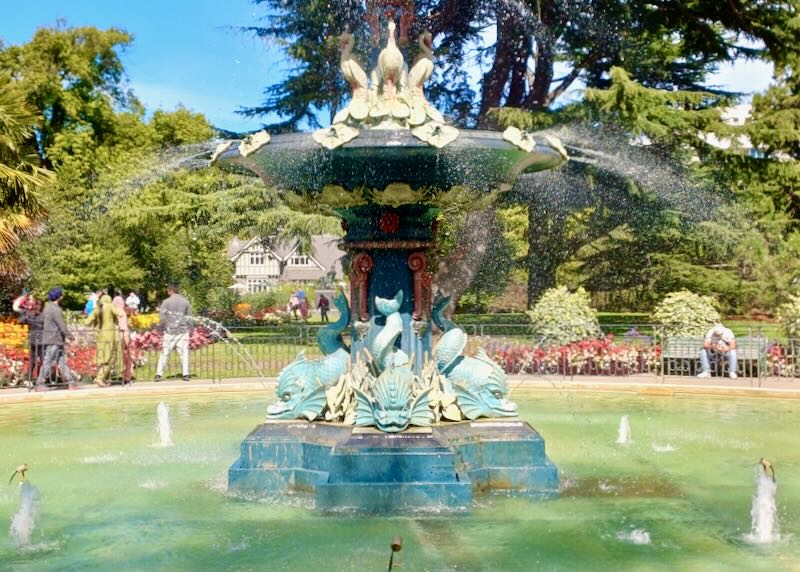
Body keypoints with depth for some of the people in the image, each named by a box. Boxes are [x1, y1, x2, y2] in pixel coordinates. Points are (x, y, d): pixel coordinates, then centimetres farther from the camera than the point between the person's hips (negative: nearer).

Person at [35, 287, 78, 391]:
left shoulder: (47, 307, 13)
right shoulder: (56, 309, -17)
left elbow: (43, 323, 19)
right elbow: (62, 326, -18)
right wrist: (69, 335, -3)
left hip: (48, 338, 10)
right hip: (54, 340, -10)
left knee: (62, 361, 10)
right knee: (47, 362, -5)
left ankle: (71, 381, 12)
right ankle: (39, 384, -2)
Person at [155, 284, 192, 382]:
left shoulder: (166, 302, -5)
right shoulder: (185, 302, 2)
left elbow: (162, 317, -5)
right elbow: (189, 316, 4)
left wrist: (161, 327, 9)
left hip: (170, 331, -1)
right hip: (183, 330, 1)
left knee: (164, 353, 6)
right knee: (184, 352, 5)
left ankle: (159, 374, 4)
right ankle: (186, 374, -1)